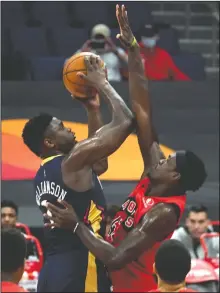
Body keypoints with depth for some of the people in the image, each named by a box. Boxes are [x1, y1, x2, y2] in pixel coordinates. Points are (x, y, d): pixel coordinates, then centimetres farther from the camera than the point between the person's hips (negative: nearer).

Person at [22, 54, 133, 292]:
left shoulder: (43, 175, 19)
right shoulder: (72, 161, -8)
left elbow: (99, 164, 33)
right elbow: (124, 122, -11)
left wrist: (93, 110, 29)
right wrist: (102, 84, 4)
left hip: (53, 269, 9)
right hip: (79, 268, -9)